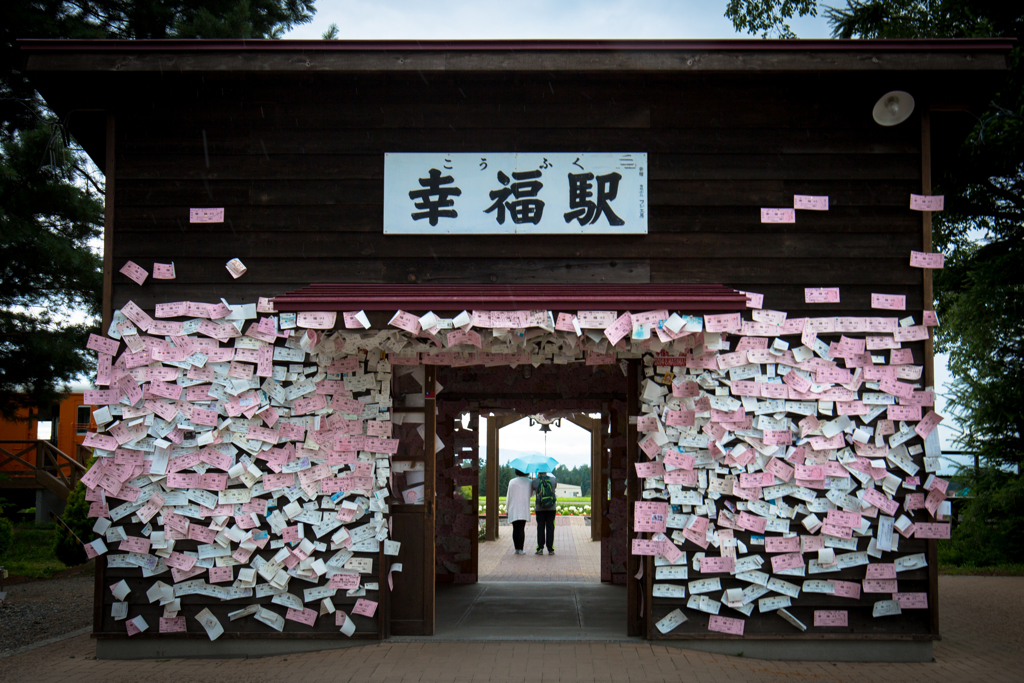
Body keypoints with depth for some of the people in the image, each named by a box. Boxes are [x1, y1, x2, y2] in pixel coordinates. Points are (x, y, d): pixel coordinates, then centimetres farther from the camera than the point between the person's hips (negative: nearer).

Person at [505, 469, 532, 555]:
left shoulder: (512, 482, -2)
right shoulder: (529, 482, 2)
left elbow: (508, 497, 2)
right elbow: (531, 494, 16)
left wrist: (507, 508, 11)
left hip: (513, 510, 0)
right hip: (524, 510, 1)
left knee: (515, 529, 5)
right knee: (521, 529, 0)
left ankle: (516, 548, 5)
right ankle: (520, 549, -5)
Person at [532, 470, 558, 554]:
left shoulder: (535, 481, -6)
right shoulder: (553, 479, -2)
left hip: (539, 508, -1)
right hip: (551, 508, 1)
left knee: (540, 528, 5)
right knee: (550, 528, 4)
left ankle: (540, 548, 4)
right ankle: (550, 549, 4)